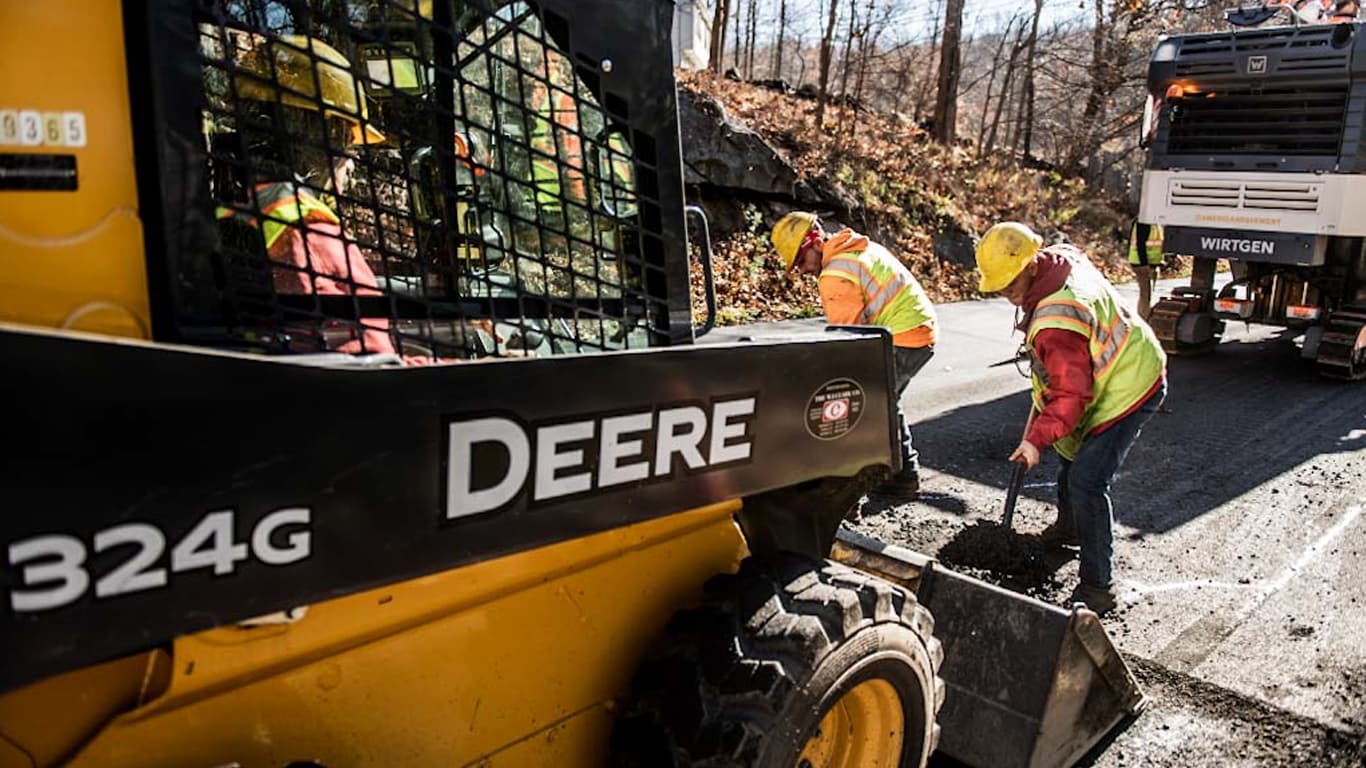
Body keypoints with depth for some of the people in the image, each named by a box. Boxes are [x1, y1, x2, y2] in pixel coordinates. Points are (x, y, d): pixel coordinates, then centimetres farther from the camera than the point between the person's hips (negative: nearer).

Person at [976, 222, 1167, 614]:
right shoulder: (1066, 261, -6)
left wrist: (1036, 438, -30)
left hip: (1127, 390, -11)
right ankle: (1069, 527, 49)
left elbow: (1072, 394, -33)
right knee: (1073, 453, 25)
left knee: (1087, 482, -17)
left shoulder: (1055, 321, -36)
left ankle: (1098, 588, -10)